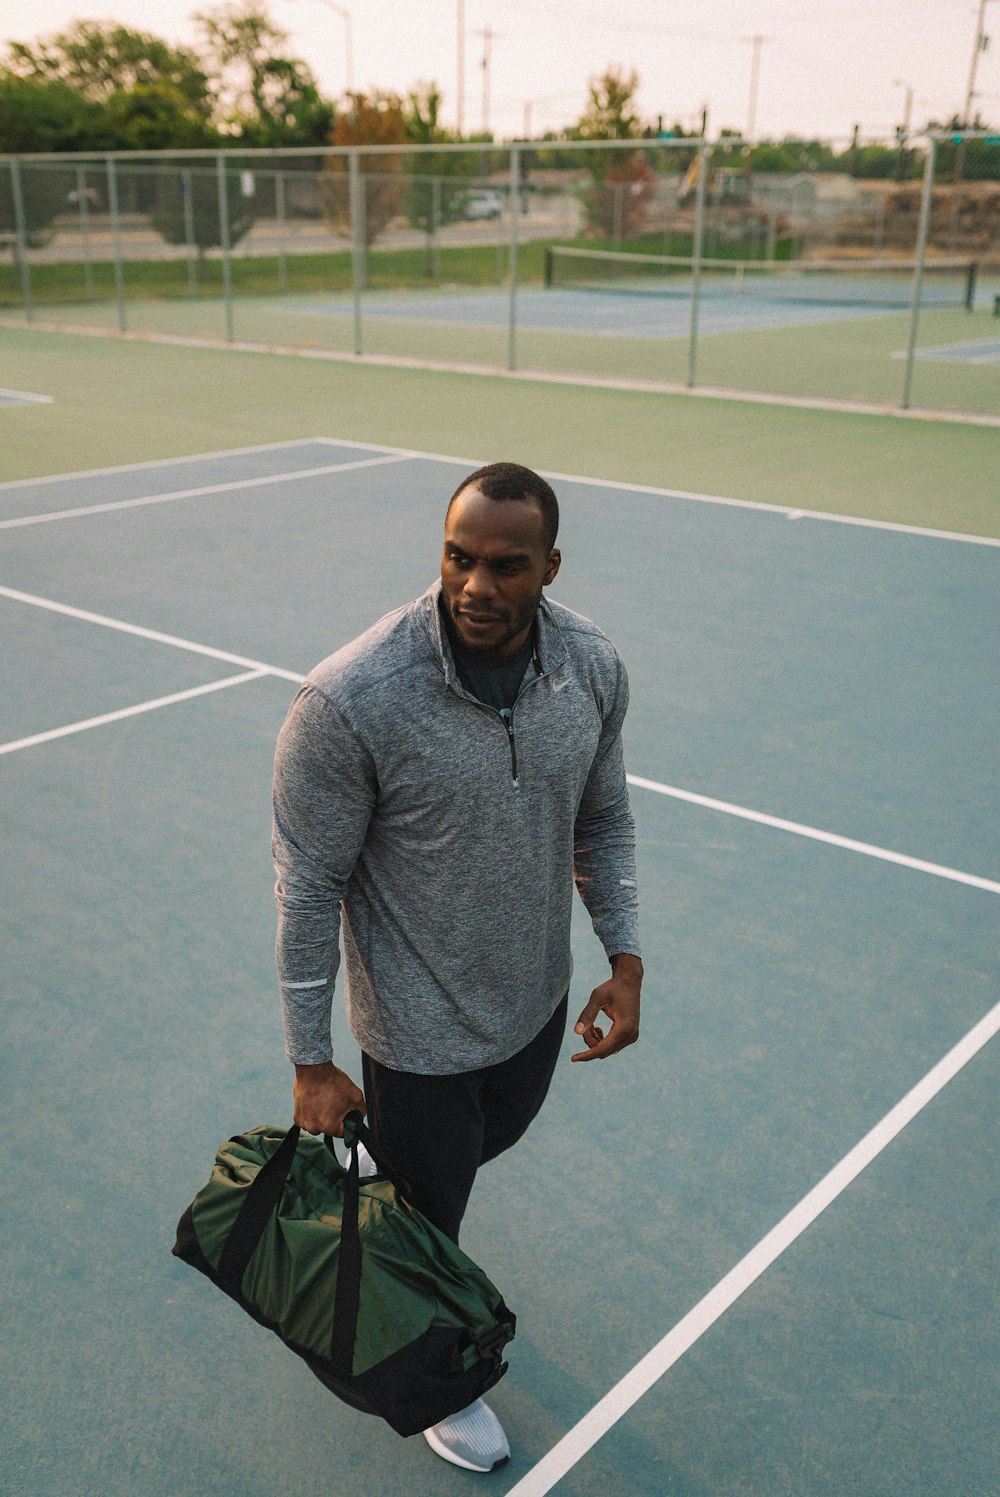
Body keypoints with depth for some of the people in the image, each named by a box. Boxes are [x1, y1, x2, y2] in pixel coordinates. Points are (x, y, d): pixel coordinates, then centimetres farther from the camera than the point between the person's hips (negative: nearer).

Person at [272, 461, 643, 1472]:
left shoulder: (594, 666, -13)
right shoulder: (350, 700, -30)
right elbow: (308, 887, -19)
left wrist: (623, 958, -1)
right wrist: (310, 1064, -12)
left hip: (537, 999, 5)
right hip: (419, 1029, -5)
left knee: (495, 1137, 31)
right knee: (429, 1215, 18)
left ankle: (399, 1185, 66)